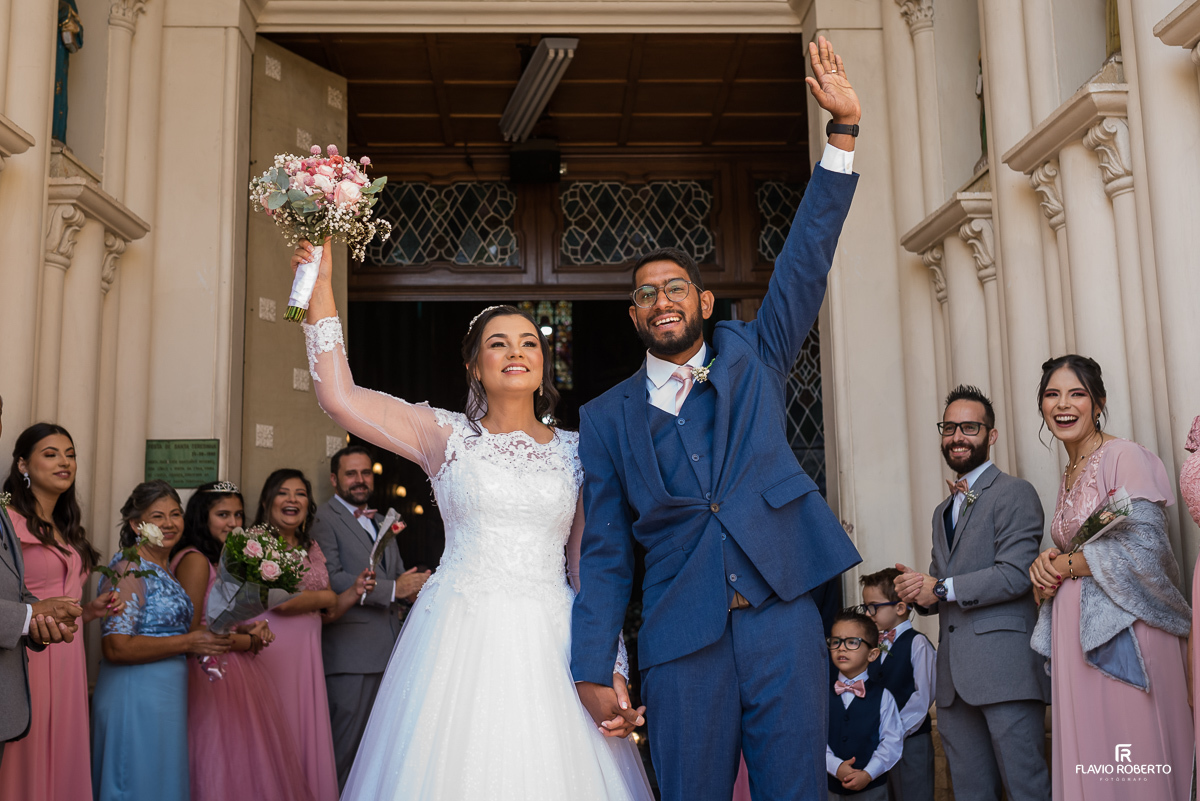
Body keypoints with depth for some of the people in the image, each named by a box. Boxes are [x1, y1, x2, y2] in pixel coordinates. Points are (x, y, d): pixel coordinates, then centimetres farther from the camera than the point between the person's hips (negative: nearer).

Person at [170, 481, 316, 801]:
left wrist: (248, 629, 2)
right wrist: (249, 641, -6)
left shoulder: (224, 559, 14)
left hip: (240, 676, 9)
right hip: (214, 680, -9)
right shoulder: (196, 560, -13)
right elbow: (190, 633, -17)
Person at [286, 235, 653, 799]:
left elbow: (590, 565, 9)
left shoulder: (574, 451, 9)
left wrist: (610, 668, 2)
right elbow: (338, 396, -6)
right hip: (460, 639, -1)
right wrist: (321, 289, -5)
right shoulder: (446, 435, 4)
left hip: (550, 641, 2)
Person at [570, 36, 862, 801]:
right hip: (682, 638, 0)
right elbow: (604, 553, 7)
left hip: (782, 620, 0)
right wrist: (593, 668, 0)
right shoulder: (607, 417, 9)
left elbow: (806, 261, 4)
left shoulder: (751, 357, 12)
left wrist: (844, 130, -3)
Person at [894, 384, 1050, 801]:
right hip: (955, 677, 8)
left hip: (1004, 668, -7)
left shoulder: (1014, 493, -1)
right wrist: (918, 591, 4)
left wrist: (942, 589, -10)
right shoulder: (943, 510, 24)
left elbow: (1015, 575, -13)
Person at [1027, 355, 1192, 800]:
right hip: (1078, 637, 7)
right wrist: (1047, 569, 2)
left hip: (1124, 630, -7)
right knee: (1088, 762, 7)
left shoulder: (1125, 457, -7)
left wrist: (1064, 565, -7)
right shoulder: (1069, 475, 17)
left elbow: (1145, 550, -16)